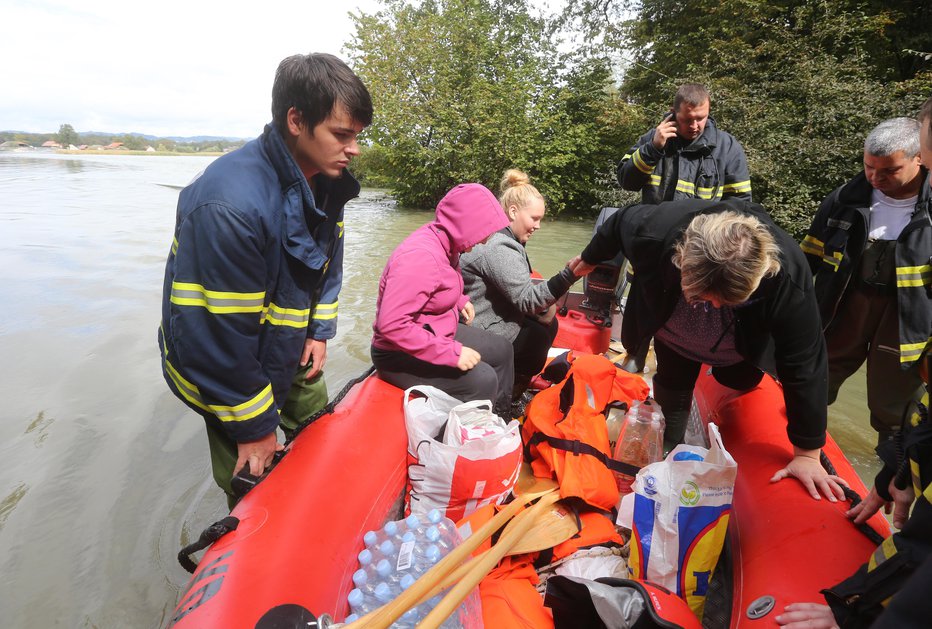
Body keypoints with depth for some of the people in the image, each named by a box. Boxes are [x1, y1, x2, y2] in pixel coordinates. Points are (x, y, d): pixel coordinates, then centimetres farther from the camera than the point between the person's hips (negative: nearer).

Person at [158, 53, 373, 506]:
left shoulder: (326, 181, -8)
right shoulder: (230, 205, -36)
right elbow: (218, 337, -30)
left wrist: (320, 330, 4)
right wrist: (253, 426, -19)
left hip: (289, 347, 8)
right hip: (220, 371, -7)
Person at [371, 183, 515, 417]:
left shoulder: (444, 242, -2)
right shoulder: (420, 256, -30)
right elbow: (391, 324, -34)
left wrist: (459, 301, 1)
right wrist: (451, 352, -31)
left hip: (436, 334, 10)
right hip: (400, 354, -10)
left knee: (501, 349, 15)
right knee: (482, 379, -24)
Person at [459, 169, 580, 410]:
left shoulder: (503, 239, 9)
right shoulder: (497, 248, -24)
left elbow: (519, 292, 12)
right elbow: (525, 298, -28)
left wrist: (543, 306, -4)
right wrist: (569, 275, -35)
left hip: (498, 316, 10)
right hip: (483, 332, -10)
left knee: (549, 323, 11)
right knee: (540, 337, -5)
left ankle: (512, 387, 22)